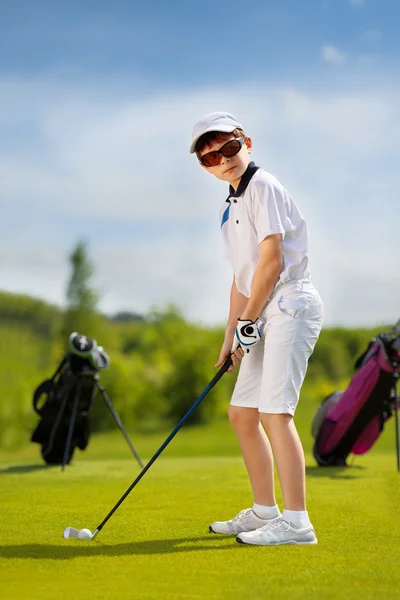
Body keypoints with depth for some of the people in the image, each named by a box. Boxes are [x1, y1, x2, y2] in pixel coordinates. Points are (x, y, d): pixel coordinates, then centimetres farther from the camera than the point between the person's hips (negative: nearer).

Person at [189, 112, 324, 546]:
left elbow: (272, 260, -15)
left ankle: (296, 522, -18)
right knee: (241, 413, 13)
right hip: (266, 316, 10)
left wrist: (247, 321, -9)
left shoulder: (262, 186, -9)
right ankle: (265, 511, 22)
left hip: (291, 306, -10)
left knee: (274, 410, -18)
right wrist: (230, 337, 18)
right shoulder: (229, 207, 19)